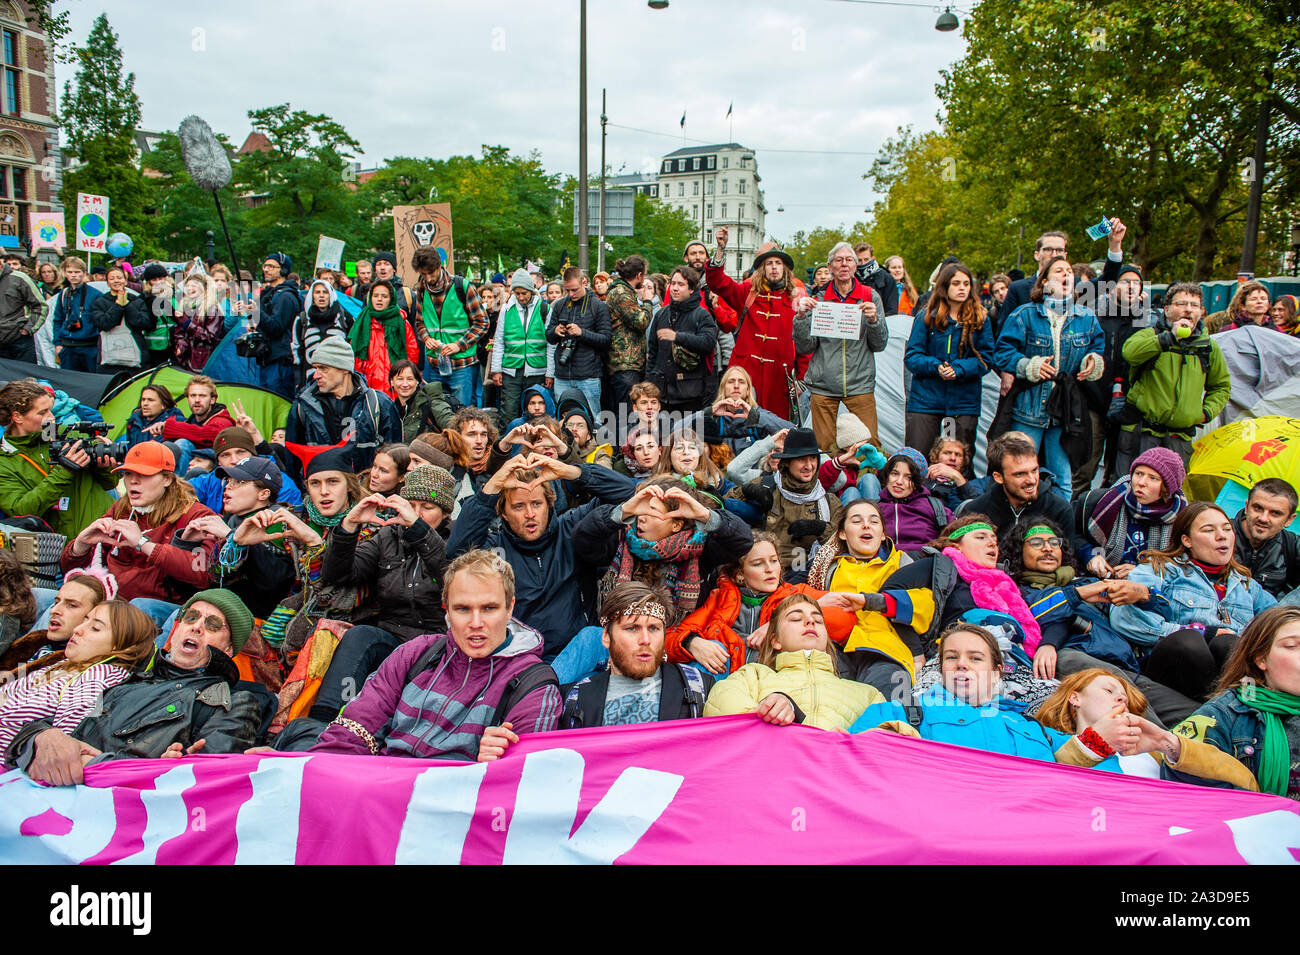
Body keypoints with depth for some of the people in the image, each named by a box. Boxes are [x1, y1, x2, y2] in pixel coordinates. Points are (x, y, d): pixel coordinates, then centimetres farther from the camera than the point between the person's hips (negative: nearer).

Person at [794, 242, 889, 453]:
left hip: (860, 383, 0)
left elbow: (880, 344, 4)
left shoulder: (870, 298, 8)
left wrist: (873, 319, -13)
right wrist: (801, 317, -11)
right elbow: (805, 347, 3)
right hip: (823, 384, 0)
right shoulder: (818, 299, 8)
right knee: (824, 449, 0)